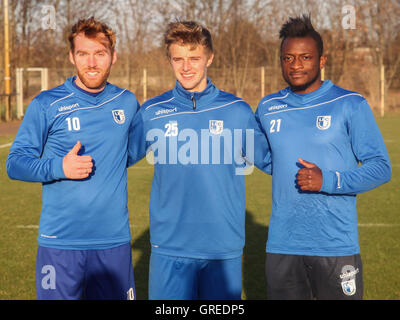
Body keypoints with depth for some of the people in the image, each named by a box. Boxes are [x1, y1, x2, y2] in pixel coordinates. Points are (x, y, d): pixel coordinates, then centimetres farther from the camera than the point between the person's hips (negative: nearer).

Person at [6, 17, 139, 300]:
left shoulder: (127, 103, 8)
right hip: (60, 242, -3)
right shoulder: (46, 105, -3)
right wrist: (59, 167, -19)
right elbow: (15, 163, -4)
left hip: (114, 240, 3)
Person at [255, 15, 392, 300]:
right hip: (281, 246, 3)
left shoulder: (350, 105, -2)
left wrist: (328, 180, -17)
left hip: (337, 246, -3)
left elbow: (381, 167, -5)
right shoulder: (267, 108, 10)